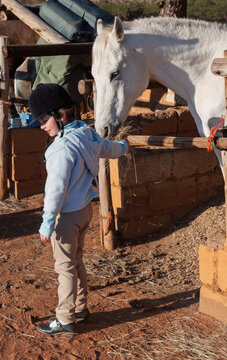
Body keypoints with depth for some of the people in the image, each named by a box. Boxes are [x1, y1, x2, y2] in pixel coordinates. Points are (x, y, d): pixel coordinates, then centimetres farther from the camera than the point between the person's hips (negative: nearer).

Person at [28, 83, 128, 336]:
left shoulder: (63, 147, -25)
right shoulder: (88, 135, 2)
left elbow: (56, 189, -25)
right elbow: (110, 149, 23)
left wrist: (47, 224, -20)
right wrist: (123, 146, 47)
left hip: (67, 215, -9)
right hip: (85, 209, 9)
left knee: (65, 267, 1)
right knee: (76, 262, 20)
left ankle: (65, 320, 10)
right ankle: (80, 307, 32)